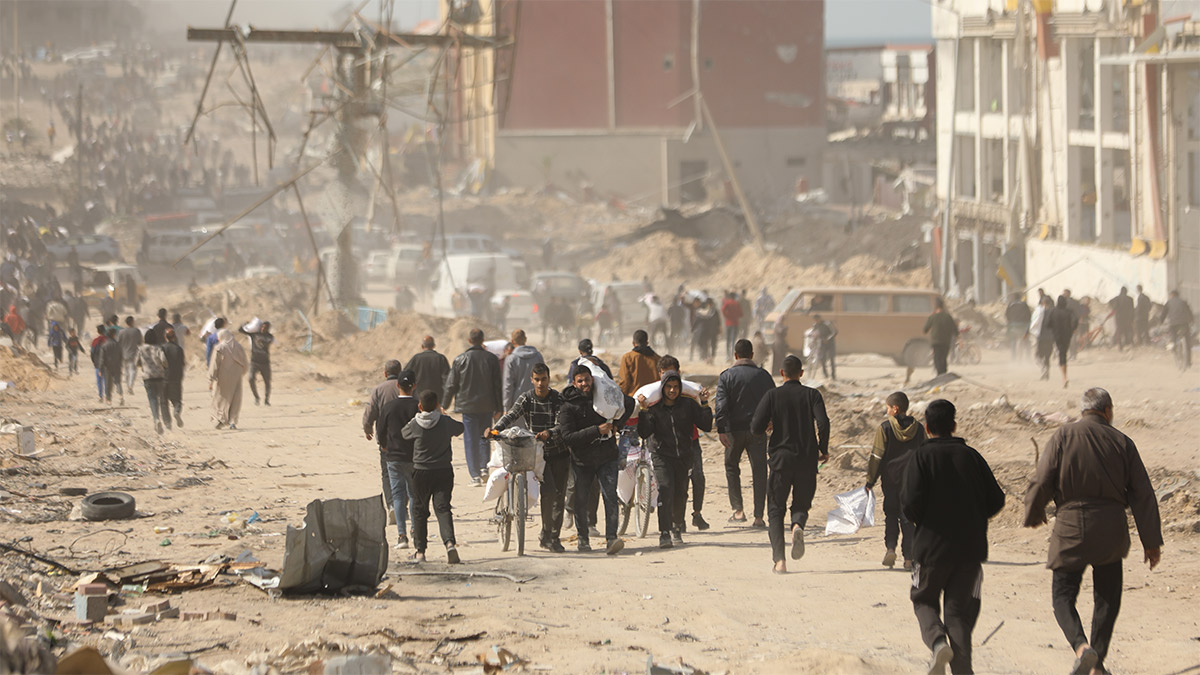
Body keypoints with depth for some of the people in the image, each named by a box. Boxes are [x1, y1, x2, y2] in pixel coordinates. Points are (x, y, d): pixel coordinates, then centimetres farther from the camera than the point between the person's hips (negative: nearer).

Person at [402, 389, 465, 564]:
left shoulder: (414, 425, -8)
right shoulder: (446, 422, -5)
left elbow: (403, 434, 13)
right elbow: (462, 428, 13)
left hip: (421, 472, -1)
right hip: (444, 471, 1)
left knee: (420, 510, 12)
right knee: (443, 508, -1)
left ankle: (420, 551, 15)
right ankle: (450, 543, -25)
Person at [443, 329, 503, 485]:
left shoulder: (460, 359, -4)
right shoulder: (491, 359, 1)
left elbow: (451, 385, -1)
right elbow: (497, 386, 3)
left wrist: (444, 405, 9)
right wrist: (498, 409, 10)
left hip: (468, 406, -2)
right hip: (487, 406, 2)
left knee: (471, 440, 1)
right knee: (484, 437, 17)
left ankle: (475, 474, -2)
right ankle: (484, 467, 3)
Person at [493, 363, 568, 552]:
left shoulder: (558, 399, -4)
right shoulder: (526, 399, -1)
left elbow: (562, 425, -16)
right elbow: (511, 415, -15)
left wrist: (549, 433, -36)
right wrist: (496, 428, -33)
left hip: (559, 453, 1)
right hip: (537, 452, -1)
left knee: (558, 494, 4)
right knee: (548, 491, -17)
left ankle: (554, 536, 15)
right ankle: (546, 533, -4)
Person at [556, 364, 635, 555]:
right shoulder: (568, 407, -8)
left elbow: (629, 403, 20)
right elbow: (567, 437, -19)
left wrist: (617, 424, 4)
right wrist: (597, 430, -23)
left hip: (607, 458, 1)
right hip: (582, 461, -1)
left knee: (610, 498, -13)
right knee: (581, 501, 4)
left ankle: (611, 539, -18)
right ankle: (582, 538, 24)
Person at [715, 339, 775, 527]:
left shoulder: (726, 376, -2)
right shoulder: (763, 375, 3)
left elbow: (721, 405, -12)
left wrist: (722, 430, -15)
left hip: (735, 429, -1)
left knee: (732, 466, 17)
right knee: (759, 471, 3)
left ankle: (738, 509, 9)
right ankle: (759, 516, -1)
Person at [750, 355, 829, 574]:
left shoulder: (772, 396, -1)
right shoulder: (812, 395, 1)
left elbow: (756, 428, -8)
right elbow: (823, 423, -12)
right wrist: (823, 450, 2)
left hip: (780, 458, -1)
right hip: (807, 460, 1)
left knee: (776, 509, 8)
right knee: (801, 504, 17)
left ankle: (779, 559, -7)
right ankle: (798, 525, -20)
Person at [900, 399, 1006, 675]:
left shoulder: (921, 456, -8)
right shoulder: (971, 456, 3)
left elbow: (911, 503, -16)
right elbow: (996, 500, 3)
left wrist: (916, 518, 6)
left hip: (932, 545, -3)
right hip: (971, 548, 3)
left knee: (924, 600, 17)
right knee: (960, 610, 9)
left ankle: (937, 640, -12)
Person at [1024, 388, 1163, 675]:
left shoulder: (1064, 436, -3)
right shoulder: (1122, 443, 2)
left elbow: (1042, 483, -7)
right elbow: (1142, 495, 1)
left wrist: (1033, 515, 12)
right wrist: (1151, 541, 5)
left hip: (1071, 526, -2)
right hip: (1111, 528, 2)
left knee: (1063, 596, 5)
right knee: (1107, 598, 17)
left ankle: (1081, 646, -21)